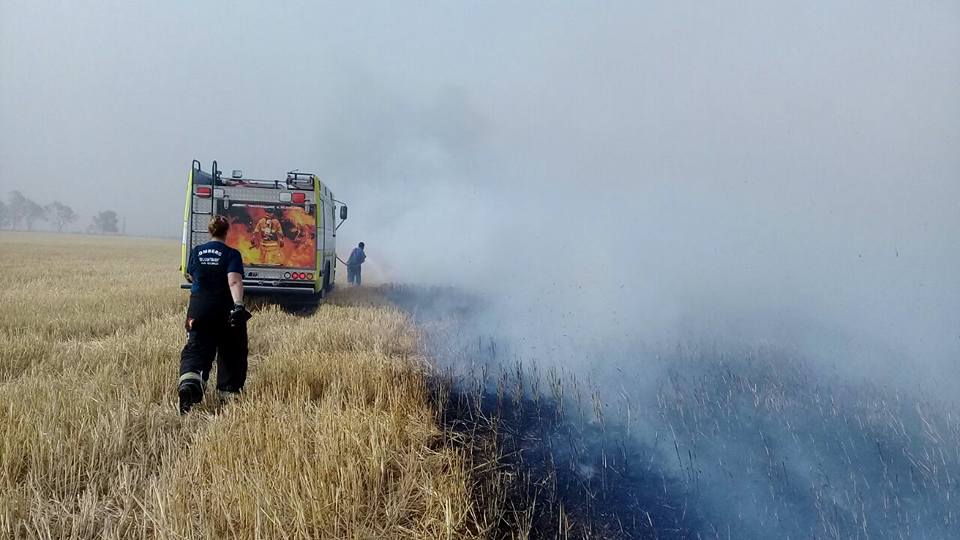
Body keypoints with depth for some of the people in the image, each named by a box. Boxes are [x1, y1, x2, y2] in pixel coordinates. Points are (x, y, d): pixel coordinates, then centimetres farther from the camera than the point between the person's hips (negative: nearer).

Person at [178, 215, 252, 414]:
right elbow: (234, 281, -23)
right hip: (225, 311, -3)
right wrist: (238, 306, -32)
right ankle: (230, 392, 22)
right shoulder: (232, 254, -8)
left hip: (199, 310, 3)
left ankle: (188, 383, -30)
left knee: (196, 350, -2)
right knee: (231, 353, 14)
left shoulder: (196, 252, 5)